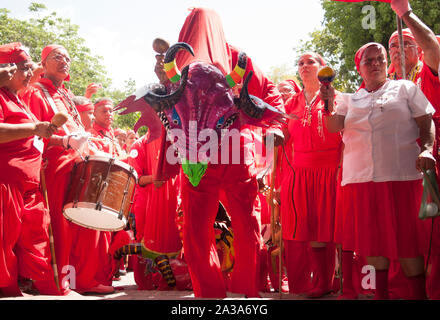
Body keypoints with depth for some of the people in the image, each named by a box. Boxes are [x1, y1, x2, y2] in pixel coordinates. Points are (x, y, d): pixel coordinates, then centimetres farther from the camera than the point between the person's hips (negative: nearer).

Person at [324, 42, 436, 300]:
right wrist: (330, 103, -13)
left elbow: (427, 123, 6)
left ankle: (419, 294, 9)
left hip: (402, 175, -2)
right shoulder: (350, 100, 18)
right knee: (374, 240, 4)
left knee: (407, 238, -2)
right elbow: (334, 127, 3)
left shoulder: (405, 88, 12)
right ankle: (381, 295, 14)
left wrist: (427, 149, -11)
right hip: (361, 179, 3)